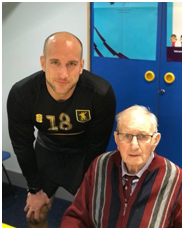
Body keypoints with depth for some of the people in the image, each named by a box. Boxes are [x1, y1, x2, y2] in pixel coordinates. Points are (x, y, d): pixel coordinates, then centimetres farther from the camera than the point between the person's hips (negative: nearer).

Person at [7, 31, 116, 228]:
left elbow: (97, 145, -16)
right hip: (47, 150, 2)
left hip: (85, 152, -1)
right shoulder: (21, 94, -30)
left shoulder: (102, 94, -33)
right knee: (34, 213, 9)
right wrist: (35, 188, -5)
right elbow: (22, 146, -13)